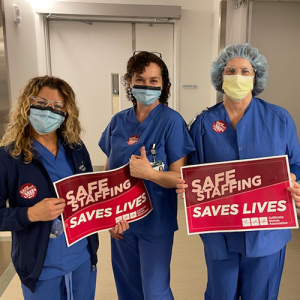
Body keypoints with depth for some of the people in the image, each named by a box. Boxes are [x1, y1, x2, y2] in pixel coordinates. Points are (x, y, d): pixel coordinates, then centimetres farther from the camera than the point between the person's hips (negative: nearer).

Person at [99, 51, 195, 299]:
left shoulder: (172, 121, -14)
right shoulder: (118, 121, -2)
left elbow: (180, 177, -14)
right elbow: (108, 172, 7)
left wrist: (150, 173, -31)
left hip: (156, 222, -4)